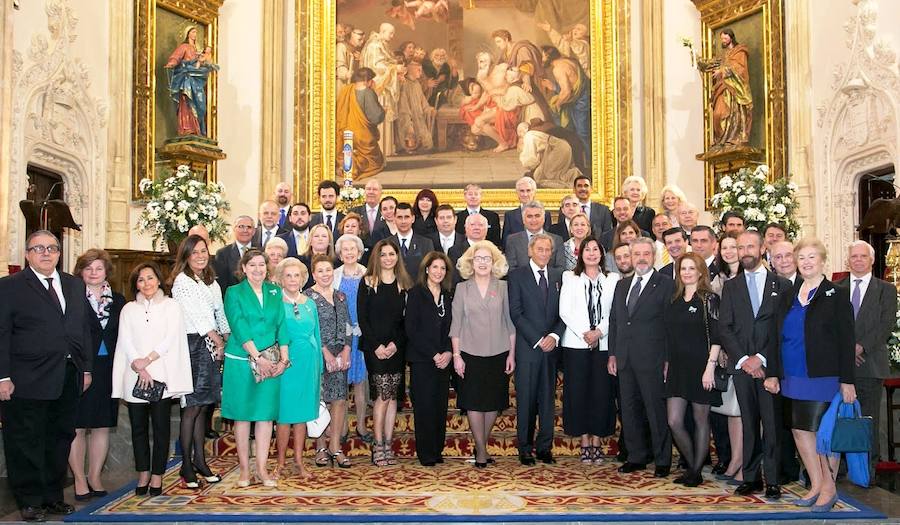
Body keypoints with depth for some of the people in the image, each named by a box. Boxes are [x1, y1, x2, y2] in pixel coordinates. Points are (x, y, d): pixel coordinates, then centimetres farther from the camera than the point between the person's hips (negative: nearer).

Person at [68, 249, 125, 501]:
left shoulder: (118, 300, 11)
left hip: (108, 371, 4)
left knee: (103, 426, 8)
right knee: (77, 427, 1)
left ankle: (95, 478, 19)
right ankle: (79, 480, 11)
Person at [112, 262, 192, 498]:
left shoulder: (171, 306, 7)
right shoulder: (129, 309, 14)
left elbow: (170, 339, -2)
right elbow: (126, 341, 3)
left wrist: (147, 360, -12)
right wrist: (140, 369, -11)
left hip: (161, 375, -2)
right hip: (134, 377, 2)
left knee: (161, 427, -2)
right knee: (138, 427, 6)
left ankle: (157, 476, 5)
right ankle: (143, 475, 15)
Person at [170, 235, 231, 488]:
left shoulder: (212, 283, 18)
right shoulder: (182, 282, -6)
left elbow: (220, 316, 17)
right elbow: (197, 317, -10)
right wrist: (220, 343, -5)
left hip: (210, 348, 7)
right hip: (192, 346, -7)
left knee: (202, 406, 9)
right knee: (192, 407, -6)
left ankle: (200, 461, 15)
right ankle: (187, 467, 1)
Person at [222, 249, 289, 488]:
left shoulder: (275, 292, 12)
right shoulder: (234, 293, 1)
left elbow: (282, 325, 7)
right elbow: (239, 328, -9)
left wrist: (284, 359, -4)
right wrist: (258, 357, -15)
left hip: (270, 363, 3)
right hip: (241, 361, -3)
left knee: (266, 414, 3)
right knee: (242, 414, 3)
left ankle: (262, 468, 10)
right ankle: (244, 469, 11)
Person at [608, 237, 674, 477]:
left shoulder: (665, 285, -3)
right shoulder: (621, 285, 15)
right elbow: (614, 320, 17)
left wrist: (668, 359, -11)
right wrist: (613, 354, 11)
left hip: (651, 359, -6)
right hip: (625, 359, 6)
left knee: (657, 411, -1)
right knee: (629, 410, 11)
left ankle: (662, 461, 10)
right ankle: (637, 456, 22)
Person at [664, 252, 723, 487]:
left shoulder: (709, 299, -4)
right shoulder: (674, 301, 12)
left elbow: (716, 336, -10)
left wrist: (710, 367, -16)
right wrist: (667, 365, 11)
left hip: (700, 368, -5)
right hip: (677, 368, 5)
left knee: (701, 420, 5)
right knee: (674, 422, -1)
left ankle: (697, 471, 15)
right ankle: (691, 465, 18)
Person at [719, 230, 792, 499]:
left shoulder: (782, 285, 7)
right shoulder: (731, 287, 13)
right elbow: (724, 328, 6)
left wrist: (761, 358, -9)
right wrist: (743, 360, -6)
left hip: (771, 365, -2)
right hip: (742, 365, 2)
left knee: (772, 424, -3)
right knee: (748, 424, 4)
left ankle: (772, 480, 3)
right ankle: (751, 477, 9)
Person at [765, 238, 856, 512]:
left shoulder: (837, 295, -2)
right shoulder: (789, 296, 12)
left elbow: (846, 340, -6)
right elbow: (779, 338, 13)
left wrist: (847, 381, -12)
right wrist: (772, 373, 7)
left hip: (824, 377, -5)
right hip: (794, 377, 5)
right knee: (800, 430, 5)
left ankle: (828, 486, 14)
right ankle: (816, 485, 17)